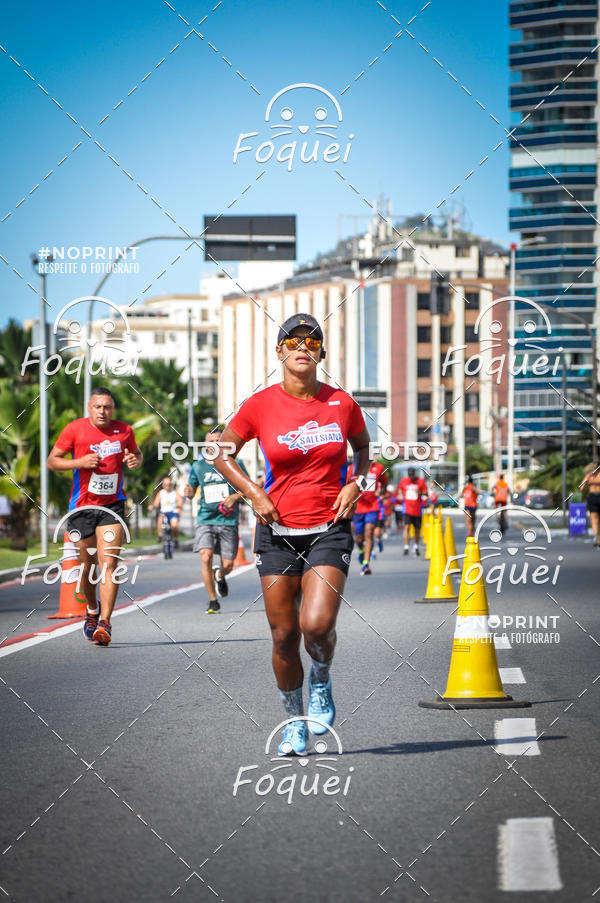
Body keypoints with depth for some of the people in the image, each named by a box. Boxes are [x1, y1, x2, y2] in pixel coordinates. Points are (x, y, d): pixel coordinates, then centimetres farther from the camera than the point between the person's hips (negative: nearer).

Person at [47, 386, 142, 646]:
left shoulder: (124, 430, 3)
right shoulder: (75, 429, -3)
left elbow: (136, 453, 22)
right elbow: (51, 461, 0)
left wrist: (135, 460, -3)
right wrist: (80, 462, -16)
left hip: (112, 506, 0)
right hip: (82, 507, 0)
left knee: (109, 564, -14)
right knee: (88, 565, 10)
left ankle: (104, 623, -17)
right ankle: (92, 610, 37)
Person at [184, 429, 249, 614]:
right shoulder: (198, 466, 7)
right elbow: (191, 491, 17)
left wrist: (234, 496, -13)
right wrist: (188, 492, -7)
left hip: (228, 521, 0)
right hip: (206, 520, 0)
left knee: (227, 565, -1)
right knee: (206, 558, -18)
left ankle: (220, 576, 39)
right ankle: (213, 601, -4)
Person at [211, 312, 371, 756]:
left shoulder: (342, 403, 0)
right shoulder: (261, 405, -4)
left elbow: (363, 445, 19)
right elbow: (222, 452, 8)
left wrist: (356, 484, 2)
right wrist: (254, 494, -4)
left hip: (329, 530, 0)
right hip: (278, 530, 1)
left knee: (317, 624, -19)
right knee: (284, 635, 2)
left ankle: (322, 680, 14)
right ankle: (294, 721, 22)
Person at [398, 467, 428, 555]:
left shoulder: (421, 481, -1)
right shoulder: (403, 480, 4)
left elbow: (426, 493, 1)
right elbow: (400, 489, 22)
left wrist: (420, 492, -19)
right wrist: (400, 495, 1)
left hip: (417, 510, 0)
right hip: (407, 508, 0)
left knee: (417, 529, 9)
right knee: (407, 527, -15)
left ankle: (416, 546, 29)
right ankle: (406, 547, -17)